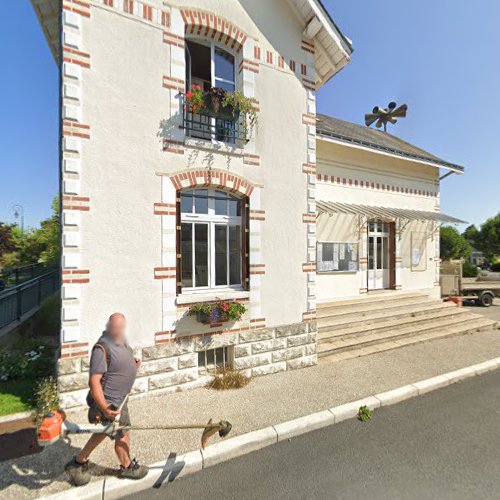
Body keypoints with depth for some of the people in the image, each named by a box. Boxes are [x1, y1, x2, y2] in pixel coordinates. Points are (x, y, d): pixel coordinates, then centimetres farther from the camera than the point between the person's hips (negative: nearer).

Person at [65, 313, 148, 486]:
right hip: (108, 402, -8)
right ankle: (127, 467, 39)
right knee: (123, 435, 13)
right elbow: (94, 381, -30)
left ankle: (79, 462, 48)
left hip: (119, 398, 8)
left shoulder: (121, 340, -3)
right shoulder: (102, 348, -31)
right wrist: (104, 408, -33)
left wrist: (133, 362, -2)